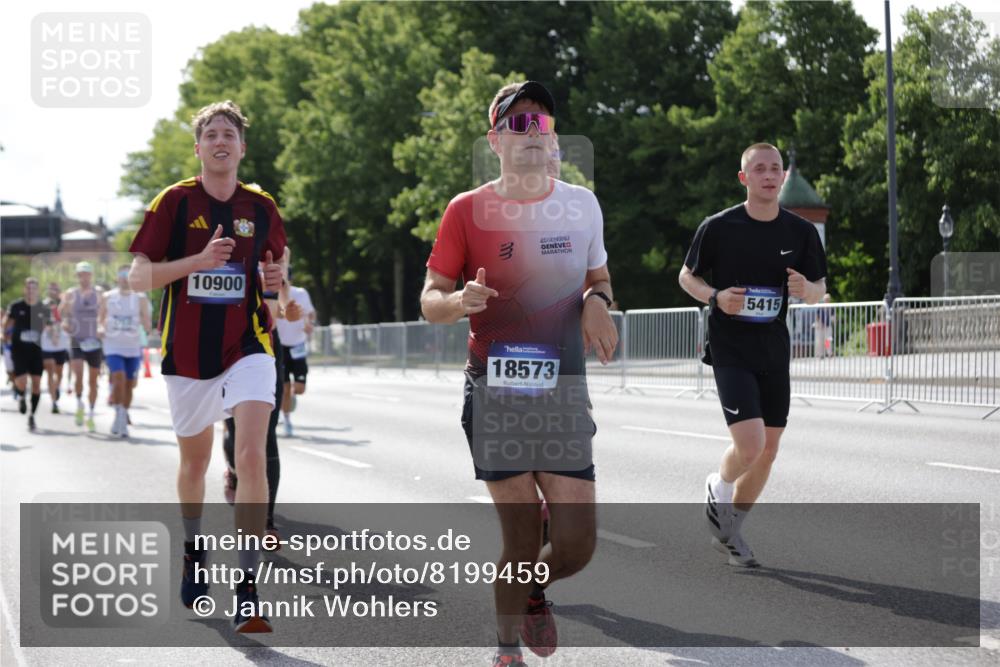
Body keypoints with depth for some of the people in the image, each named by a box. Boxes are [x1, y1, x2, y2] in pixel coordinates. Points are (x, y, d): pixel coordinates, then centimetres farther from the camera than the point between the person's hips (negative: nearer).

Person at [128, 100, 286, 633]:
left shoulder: (261, 207, 3)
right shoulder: (174, 202, -3)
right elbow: (138, 277, -7)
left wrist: (274, 279, -7)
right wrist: (199, 260, -21)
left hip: (248, 347, 0)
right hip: (188, 350, 1)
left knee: (252, 456, -18)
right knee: (194, 460, 17)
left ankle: (248, 593, -17)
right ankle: (193, 552, 45)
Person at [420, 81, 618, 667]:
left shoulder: (582, 204, 8)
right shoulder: (468, 210, -1)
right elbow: (429, 300, 1)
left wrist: (597, 301, -2)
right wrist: (460, 300, -22)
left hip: (564, 392, 2)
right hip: (495, 393, -2)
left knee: (576, 545, -4)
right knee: (522, 541, -2)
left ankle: (534, 589, 32)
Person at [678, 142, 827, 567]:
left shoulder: (801, 232, 2)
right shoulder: (718, 227, -7)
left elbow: (819, 290, 11)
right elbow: (687, 276, 4)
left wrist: (807, 290, -14)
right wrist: (715, 297, -17)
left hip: (774, 353, 5)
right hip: (730, 351, -4)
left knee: (768, 451, 8)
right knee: (750, 445, -18)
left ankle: (729, 530, 28)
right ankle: (719, 489, 17)